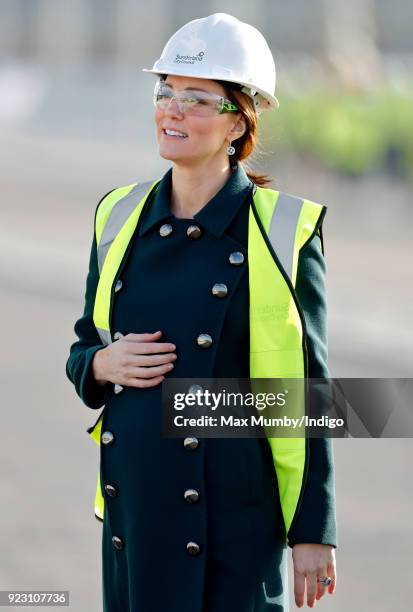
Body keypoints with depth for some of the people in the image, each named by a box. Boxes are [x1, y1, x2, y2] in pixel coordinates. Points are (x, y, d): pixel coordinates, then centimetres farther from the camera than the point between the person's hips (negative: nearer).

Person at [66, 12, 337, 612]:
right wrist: (103, 364, -6)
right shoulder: (120, 217, 8)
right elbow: (81, 352, 18)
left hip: (237, 516, -4)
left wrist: (313, 534, -6)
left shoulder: (282, 232, -6)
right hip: (135, 502, 5)